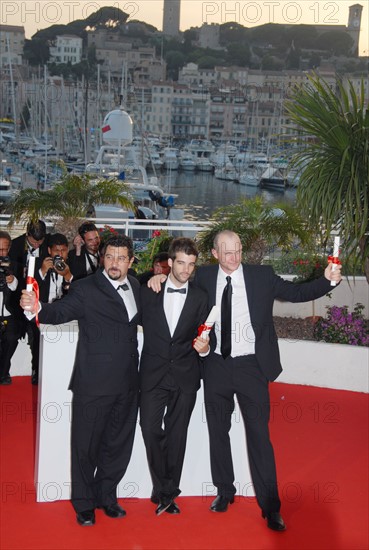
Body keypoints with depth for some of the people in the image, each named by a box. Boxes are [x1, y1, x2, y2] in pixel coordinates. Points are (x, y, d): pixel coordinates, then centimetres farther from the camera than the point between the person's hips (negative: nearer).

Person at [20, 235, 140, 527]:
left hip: (127, 383, 6)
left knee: (118, 444, 16)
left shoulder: (136, 286, 10)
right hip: (94, 383, -5)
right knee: (86, 446, 6)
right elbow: (61, 311, -22)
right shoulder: (86, 288, -10)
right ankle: (84, 505, 25)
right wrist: (38, 308, -44)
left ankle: (105, 496, 35)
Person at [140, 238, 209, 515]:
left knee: (177, 435, 6)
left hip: (185, 376, 0)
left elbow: (203, 337, 4)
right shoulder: (149, 292, 2)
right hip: (153, 374, 0)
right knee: (150, 429, -6)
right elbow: (141, 324, 8)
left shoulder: (200, 297, 4)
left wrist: (204, 346, -15)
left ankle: (168, 493, 21)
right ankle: (163, 490, 12)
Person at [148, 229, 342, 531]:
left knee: (259, 435, -1)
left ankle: (270, 507, 8)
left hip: (251, 366, -2)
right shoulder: (204, 277, 1)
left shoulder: (262, 276, -3)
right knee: (218, 432, 14)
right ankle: (225, 491, 33)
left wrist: (327, 280, -16)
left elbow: (296, 292, -3)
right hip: (217, 366, 3)